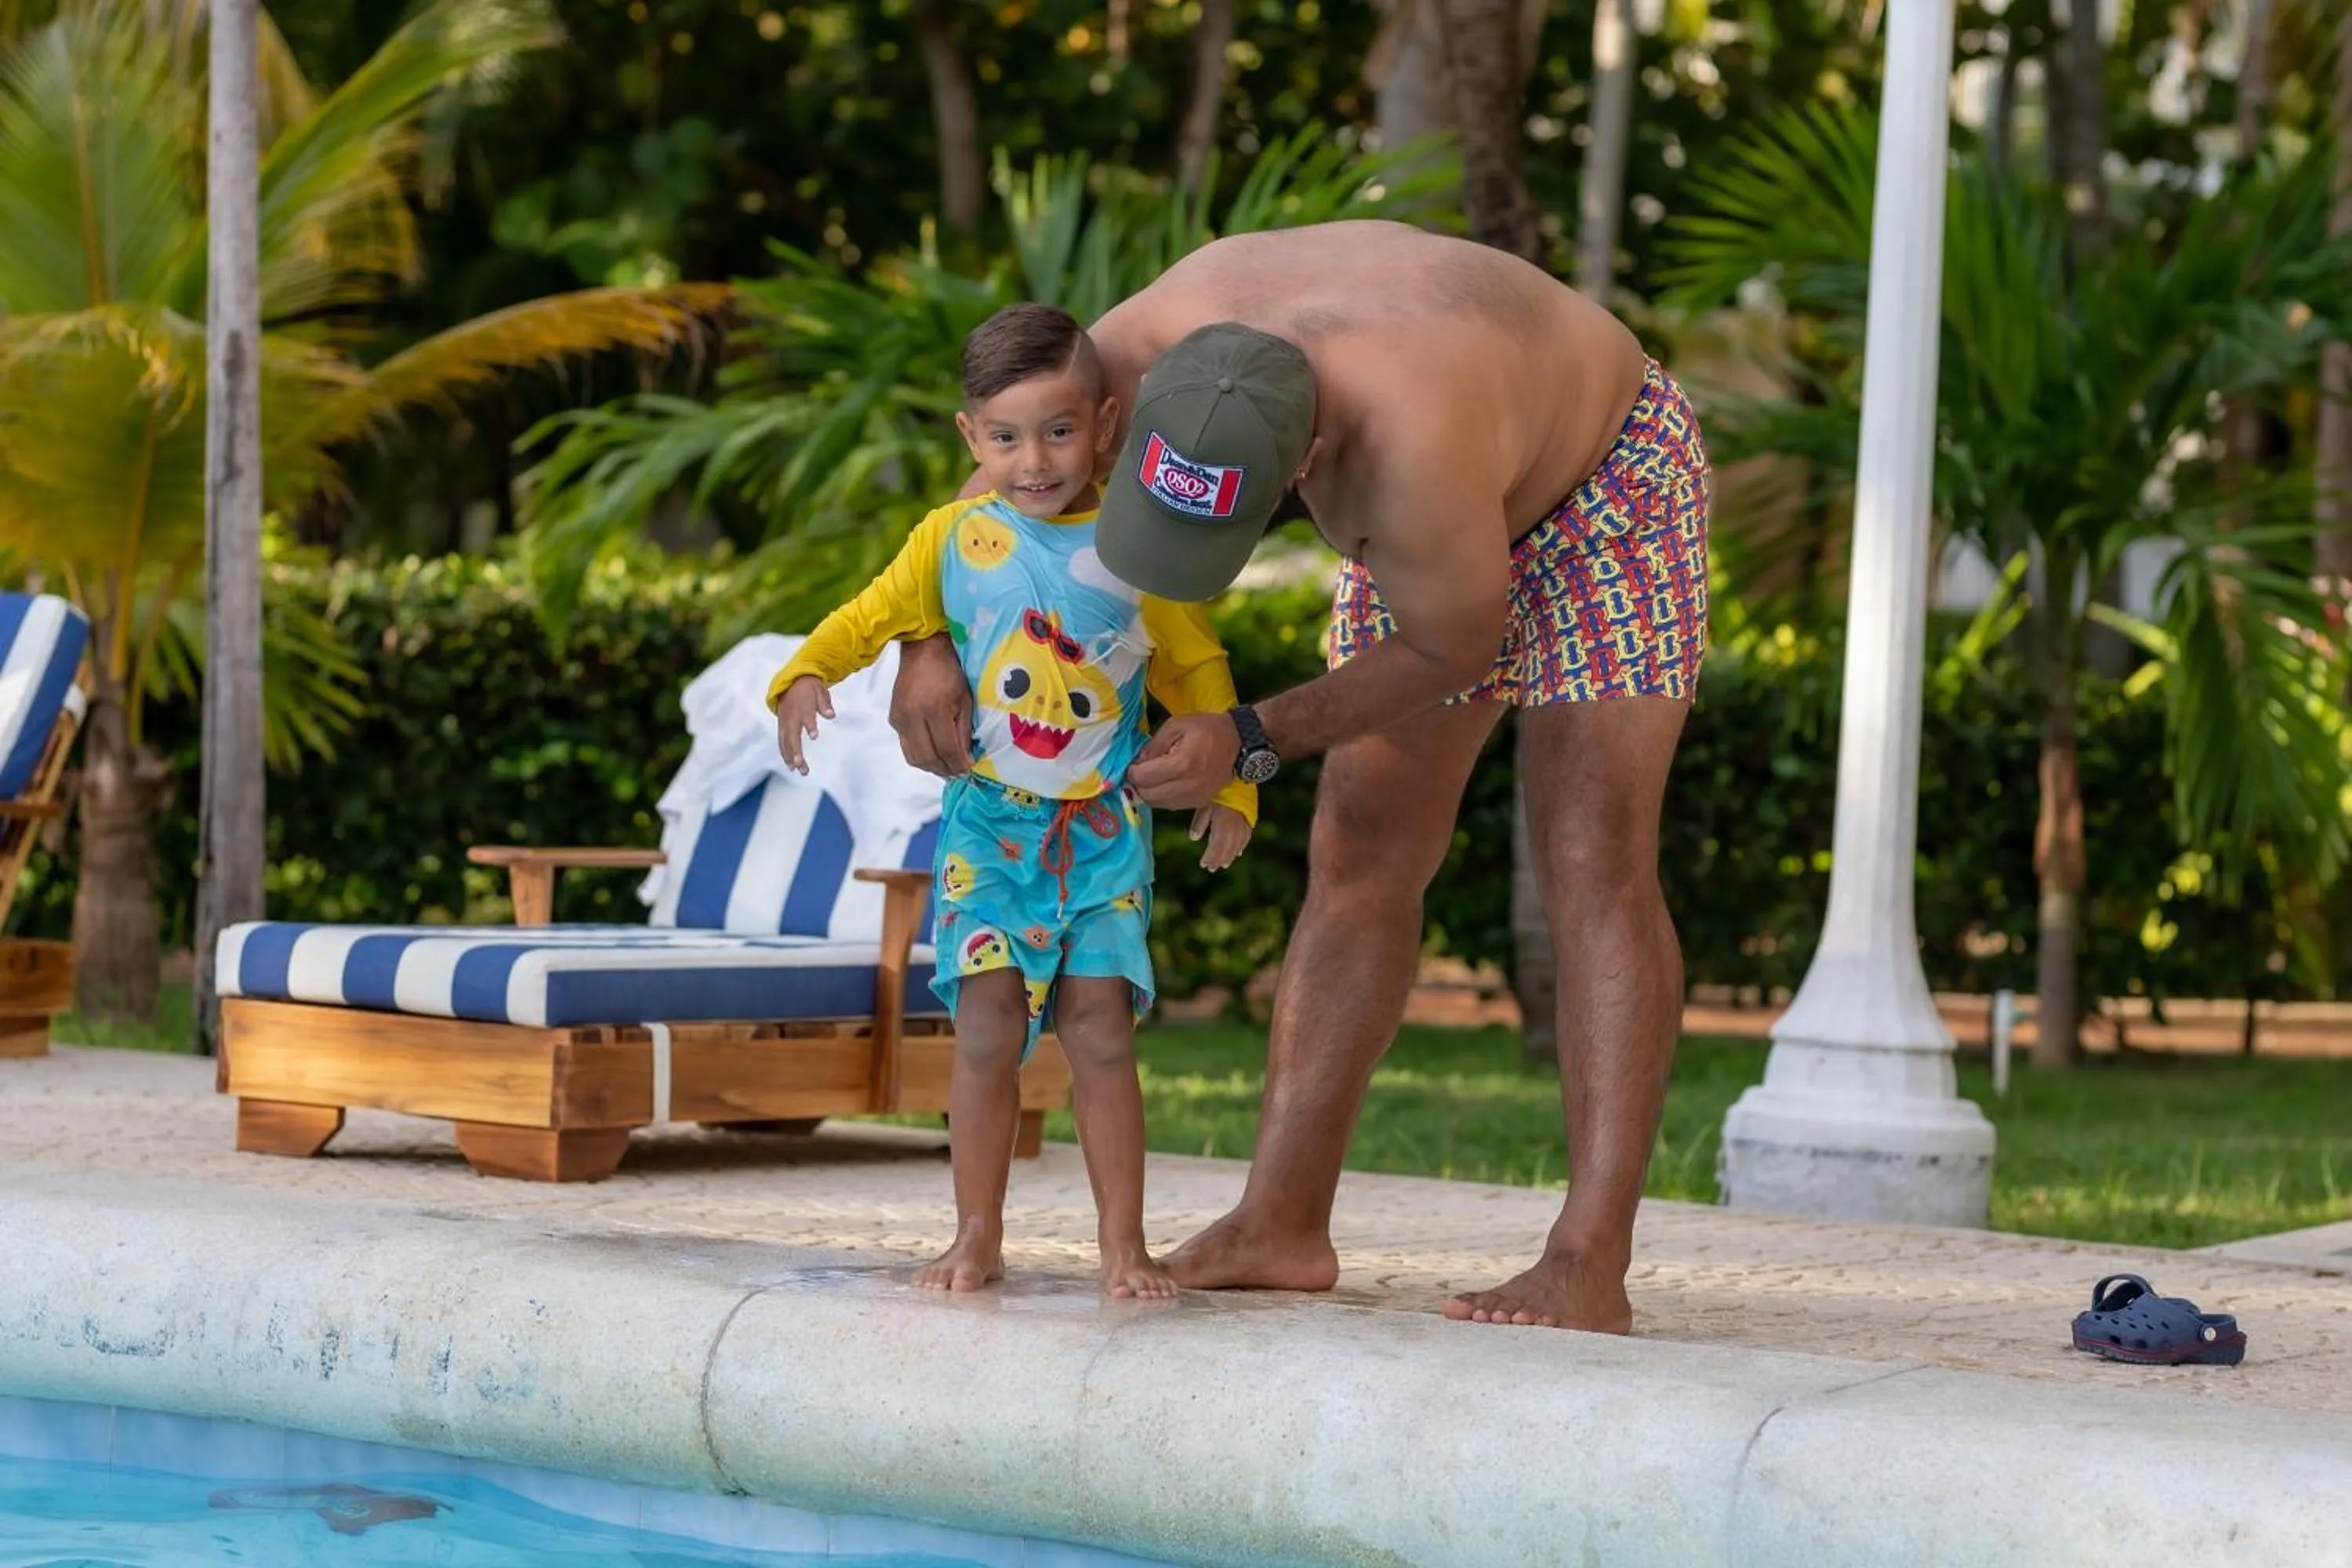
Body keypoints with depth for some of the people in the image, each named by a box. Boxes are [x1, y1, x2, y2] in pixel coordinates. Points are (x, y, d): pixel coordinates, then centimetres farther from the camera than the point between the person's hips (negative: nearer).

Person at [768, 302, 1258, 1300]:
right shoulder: (953, 539, -1)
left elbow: (1195, 670, 8)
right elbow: (870, 618, 6)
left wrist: (1228, 786, 4)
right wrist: (804, 676, -13)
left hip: (1104, 833, 0)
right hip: (988, 828, 1)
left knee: (1100, 1033, -4)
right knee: (988, 1026, -6)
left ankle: (1123, 1246, 3)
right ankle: (978, 1237, 5)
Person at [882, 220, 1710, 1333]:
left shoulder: (1409, 457, -45)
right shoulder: (1156, 340, -29)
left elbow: (1453, 650, -26)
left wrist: (1253, 741, -30)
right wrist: (925, 645, -21)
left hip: (1606, 481, -7)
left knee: (1591, 867, -16)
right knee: (1361, 856, 3)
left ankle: (1589, 1264, -21)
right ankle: (1280, 1222, 6)